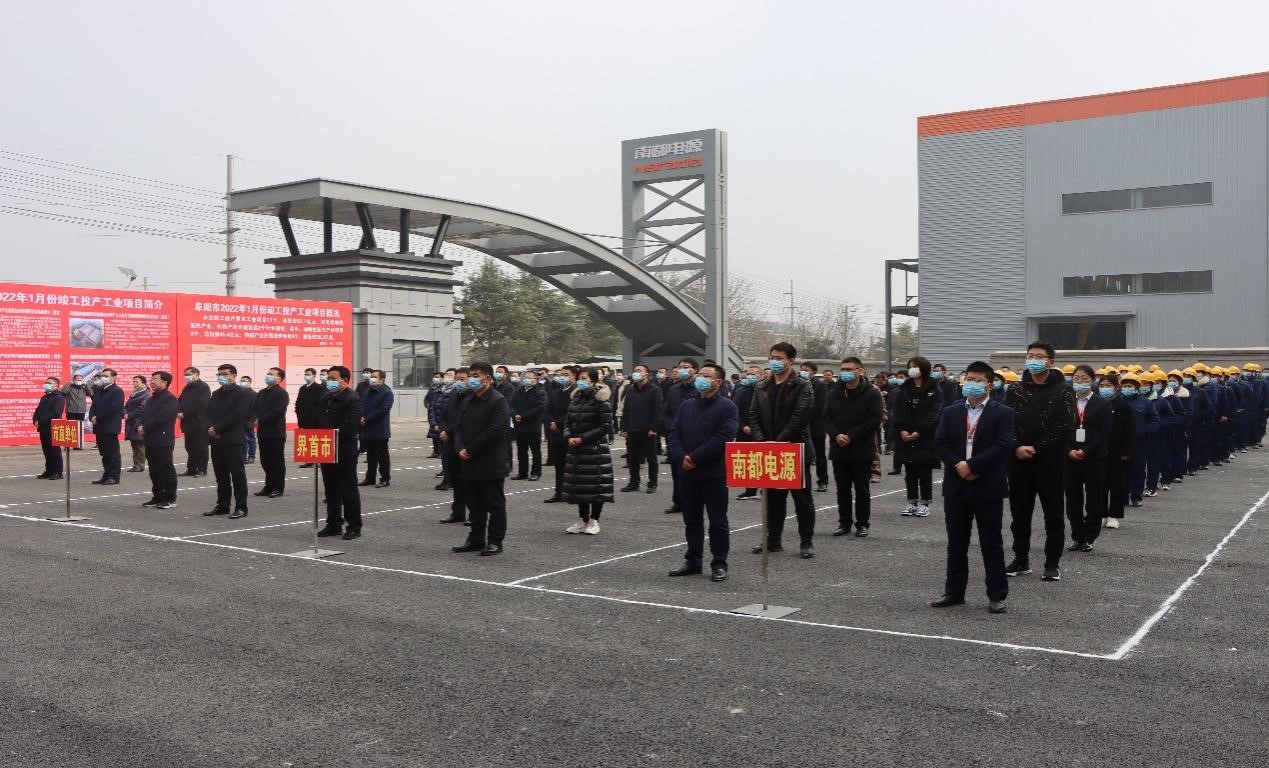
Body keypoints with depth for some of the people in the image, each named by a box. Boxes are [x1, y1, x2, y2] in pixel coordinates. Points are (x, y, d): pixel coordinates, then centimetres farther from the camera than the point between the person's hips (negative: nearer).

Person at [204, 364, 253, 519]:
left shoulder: (242, 394, -5)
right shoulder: (216, 394, 18)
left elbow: (236, 416, -15)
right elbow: (208, 413, 13)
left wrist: (217, 428, -15)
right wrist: (210, 428, -7)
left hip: (233, 441, -7)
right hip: (216, 440, 7)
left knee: (237, 475, -3)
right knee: (221, 476, 12)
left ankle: (241, 507, 1)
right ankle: (222, 505, 19)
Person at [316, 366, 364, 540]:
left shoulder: (352, 399, -13)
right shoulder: (326, 399, 15)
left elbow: (349, 426, -22)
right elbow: (320, 422, 17)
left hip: (344, 452, -8)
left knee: (349, 490, -2)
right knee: (331, 489, 14)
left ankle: (354, 527, 5)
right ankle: (334, 524, 23)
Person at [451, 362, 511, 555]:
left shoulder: (498, 401, -11)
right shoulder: (468, 401, 14)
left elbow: (494, 431, -19)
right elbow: (460, 428, 14)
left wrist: (470, 450, -17)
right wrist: (460, 449, -5)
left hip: (491, 465, -8)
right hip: (471, 464, 8)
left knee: (494, 504, 2)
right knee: (474, 504, 14)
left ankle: (495, 541, 9)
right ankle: (476, 539, 23)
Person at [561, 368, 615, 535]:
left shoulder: (600, 399, -8)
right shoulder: (575, 398, 11)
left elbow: (605, 425, -13)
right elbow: (568, 422, 15)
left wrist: (583, 439, -15)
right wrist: (569, 437, -6)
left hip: (595, 448, -6)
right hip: (575, 449, 6)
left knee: (596, 485, -2)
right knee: (579, 484, 10)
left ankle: (594, 521, 8)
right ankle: (582, 520, 19)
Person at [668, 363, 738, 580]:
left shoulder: (727, 407, -5)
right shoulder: (686, 406, 13)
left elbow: (723, 438, -16)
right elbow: (674, 434, 7)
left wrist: (695, 458, -17)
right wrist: (681, 458, -11)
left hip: (714, 473, -6)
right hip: (688, 472, 6)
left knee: (718, 521, 2)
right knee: (691, 520, 13)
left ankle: (719, 564, 10)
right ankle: (692, 561, 23)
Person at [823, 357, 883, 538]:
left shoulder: (871, 394, -5)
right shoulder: (834, 393, 9)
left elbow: (874, 421, -13)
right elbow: (825, 418, 5)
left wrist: (851, 436, -16)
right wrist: (836, 435, -13)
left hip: (861, 450, -4)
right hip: (838, 449, 4)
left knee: (861, 489, 4)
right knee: (842, 489, 10)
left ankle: (862, 524, 14)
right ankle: (844, 523, 19)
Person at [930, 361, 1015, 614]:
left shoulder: (1002, 413, -2)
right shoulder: (951, 412, 9)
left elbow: (1003, 446, -13)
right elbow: (939, 443, 3)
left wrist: (972, 465, -18)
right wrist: (958, 465, -12)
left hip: (988, 488, -4)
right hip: (956, 486, 4)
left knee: (992, 544, 3)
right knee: (956, 543, 11)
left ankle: (997, 595, 12)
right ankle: (954, 592, 20)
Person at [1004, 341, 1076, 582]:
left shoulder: (1062, 391, -3)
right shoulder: (1016, 390, 9)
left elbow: (1064, 427, -11)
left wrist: (1036, 449, -16)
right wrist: (1017, 447, -12)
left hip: (1050, 462, -4)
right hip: (1018, 460, 4)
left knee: (1053, 514, 3)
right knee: (1019, 513, 10)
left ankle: (1052, 564, 11)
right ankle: (1021, 559, 21)